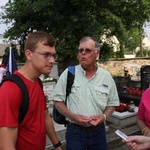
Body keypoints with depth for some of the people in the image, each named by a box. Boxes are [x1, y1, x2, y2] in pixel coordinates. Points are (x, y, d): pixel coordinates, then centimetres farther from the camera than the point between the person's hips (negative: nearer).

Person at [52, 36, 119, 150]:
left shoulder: (106, 76, -1)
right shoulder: (68, 73, -6)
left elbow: (112, 103, 7)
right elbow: (57, 100, -3)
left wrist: (104, 116, -11)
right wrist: (72, 116, -16)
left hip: (98, 131, 3)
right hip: (74, 131, -2)